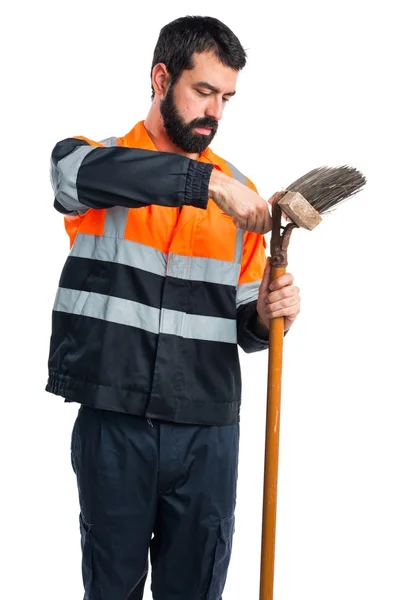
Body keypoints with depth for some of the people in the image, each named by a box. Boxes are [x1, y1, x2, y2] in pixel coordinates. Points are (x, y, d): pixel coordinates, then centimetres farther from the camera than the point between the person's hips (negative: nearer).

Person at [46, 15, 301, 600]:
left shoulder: (239, 191, 9)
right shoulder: (101, 159, 2)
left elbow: (242, 326, 14)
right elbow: (74, 167, -26)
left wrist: (266, 316, -10)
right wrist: (205, 181, -32)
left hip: (208, 431, 2)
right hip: (113, 425, -2)